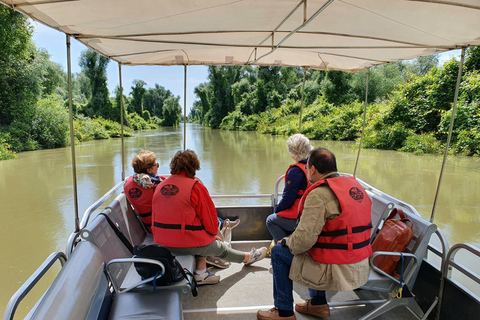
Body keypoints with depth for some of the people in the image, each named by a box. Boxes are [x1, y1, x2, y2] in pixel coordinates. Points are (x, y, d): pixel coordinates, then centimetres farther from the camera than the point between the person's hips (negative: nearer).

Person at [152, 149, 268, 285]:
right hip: (188, 244, -5)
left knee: (202, 241, 27)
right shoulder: (195, 186, -15)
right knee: (220, 248, 19)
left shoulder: (160, 186, 4)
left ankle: (201, 273, 21)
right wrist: (213, 232, 12)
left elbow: (155, 215, 13)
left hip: (162, 243, 6)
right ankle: (248, 257, 42)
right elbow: (209, 216, -9)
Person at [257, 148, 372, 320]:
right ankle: (318, 303, 35)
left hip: (337, 271, -9)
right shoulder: (355, 185, 6)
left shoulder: (319, 194, -21)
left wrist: (287, 241, -1)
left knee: (278, 252, 6)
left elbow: (304, 239, -24)